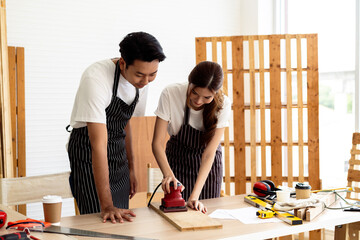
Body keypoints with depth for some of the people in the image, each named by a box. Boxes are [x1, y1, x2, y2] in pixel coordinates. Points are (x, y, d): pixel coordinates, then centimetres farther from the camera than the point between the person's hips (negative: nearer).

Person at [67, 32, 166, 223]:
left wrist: (130, 167, 14)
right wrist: (106, 205, -32)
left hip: (118, 154, 7)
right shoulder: (96, 78, -29)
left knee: (121, 219, 10)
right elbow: (99, 144, -31)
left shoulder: (138, 77, -5)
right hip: (88, 155, -6)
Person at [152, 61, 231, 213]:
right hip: (177, 161, 0)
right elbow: (157, 142, -23)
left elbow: (209, 153, -24)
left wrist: (194, 195, -32)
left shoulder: (223, 104, -23)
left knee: (205, 211, 5)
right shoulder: (170, 94, -25)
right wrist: (168, 174, -40)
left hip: (208, 164, 1)